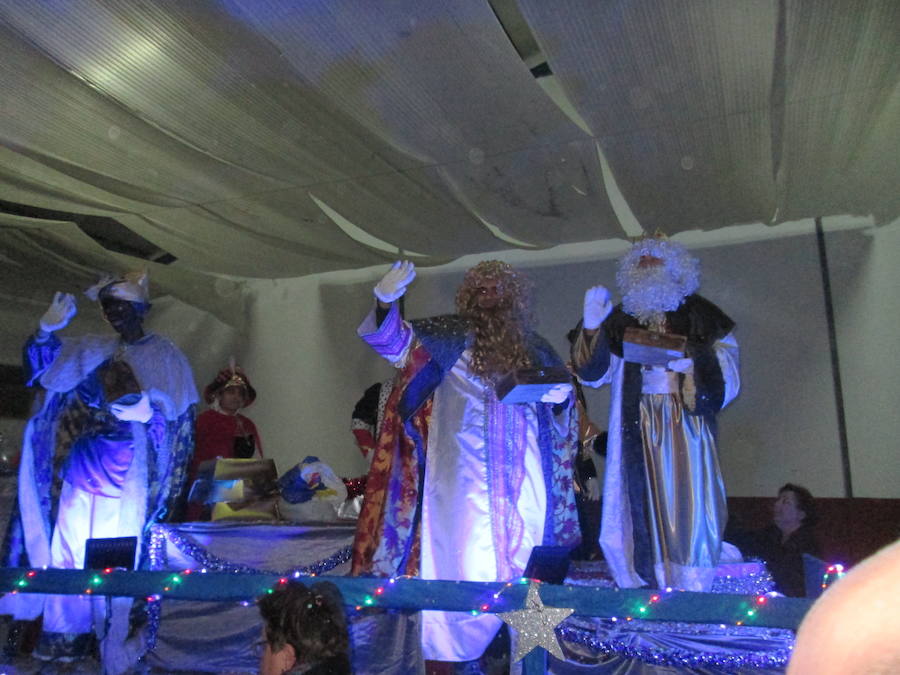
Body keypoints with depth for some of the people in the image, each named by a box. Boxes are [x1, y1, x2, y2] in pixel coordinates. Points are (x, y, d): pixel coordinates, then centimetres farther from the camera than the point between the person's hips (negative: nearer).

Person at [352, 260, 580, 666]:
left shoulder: (533, 347, 9)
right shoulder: (453, 335, -2)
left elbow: (560, 394, 19)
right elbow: (395, 342, -11)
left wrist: (558, 394, -4)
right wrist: (386, 304, -30)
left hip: (519, 469, 4)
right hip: (466, 468, -4)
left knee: (520, 547, 12)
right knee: (467, 548, -1)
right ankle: (454, 642, 14)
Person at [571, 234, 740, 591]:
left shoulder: (700, 316, 7)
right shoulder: (621, 318, 12)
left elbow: (726, 378, 2)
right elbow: (594, 372, 2)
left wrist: (691, 361, -17)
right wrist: (592, 325, -11)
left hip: (685, 428, -2)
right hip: (638, 433, 2)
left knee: (686, 508, -4)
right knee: (643, 512, 1)